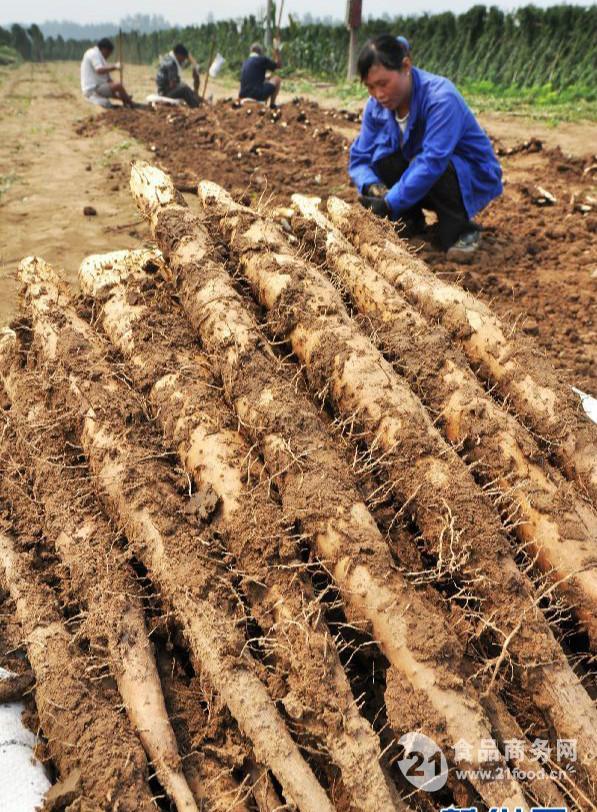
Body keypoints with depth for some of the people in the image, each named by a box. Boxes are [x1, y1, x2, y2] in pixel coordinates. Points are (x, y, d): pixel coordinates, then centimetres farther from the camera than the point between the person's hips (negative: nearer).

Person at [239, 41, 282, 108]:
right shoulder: (262, 59, -1)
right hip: (257, 94, -7)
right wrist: (277, 49, 20)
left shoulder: (245, 62, 19)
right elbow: (279, 65, 12)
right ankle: (272, 104, 14)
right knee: (277, 79, 13)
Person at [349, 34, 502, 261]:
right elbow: (359, 158, -8)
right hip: (417, 177, 6)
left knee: (431, 168, -37)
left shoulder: (441, 97, -28)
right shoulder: (377, 106, -9)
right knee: (381, 153, -19)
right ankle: (409, 222, 1)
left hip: (473, 177, -5)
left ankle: (461, 231, -13)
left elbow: (432, 161, -38)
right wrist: (371, 185, -30)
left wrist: (390, 203, -41)